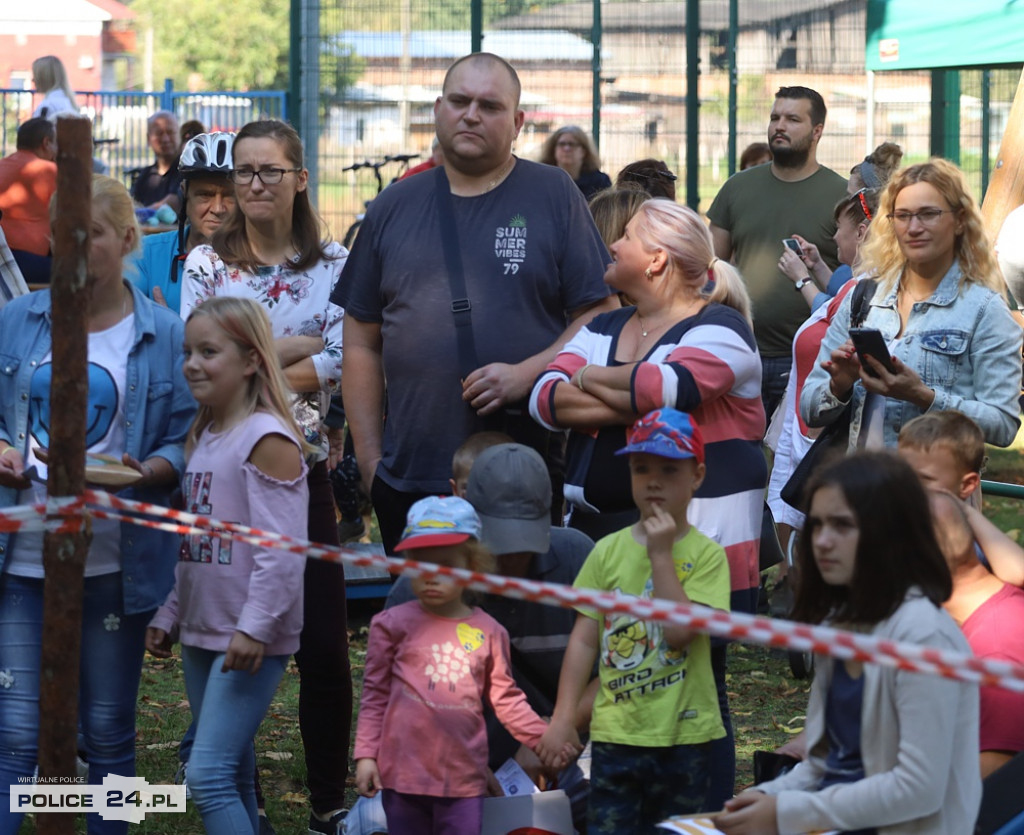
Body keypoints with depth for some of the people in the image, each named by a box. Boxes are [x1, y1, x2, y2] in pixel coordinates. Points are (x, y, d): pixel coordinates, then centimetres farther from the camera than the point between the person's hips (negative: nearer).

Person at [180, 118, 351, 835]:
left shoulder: (334, 265, 4)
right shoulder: (206, 263, 5)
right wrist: (296, 348, -9)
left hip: (302, 468, 0)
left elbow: (340, 365, -7)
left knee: (325, 646, -2)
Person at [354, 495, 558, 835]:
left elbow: (505, 699, 11)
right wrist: (366, 754, -1)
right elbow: (375, 695, 3)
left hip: (463, 774, 1)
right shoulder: (394, 625, -1)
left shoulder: (488, 633, 4)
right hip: (405, 768, -1)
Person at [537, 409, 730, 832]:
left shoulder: (706, 554, -4)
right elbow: (584, 640, 4)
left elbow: (681, 631, -17)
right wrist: (563, 717, -1)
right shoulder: (608, 551, 3)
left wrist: (661, 555, -15)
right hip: (616, 730, 2)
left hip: (683, 733, -2)